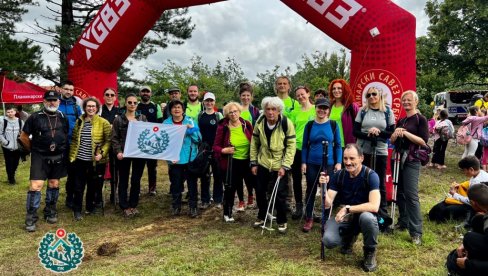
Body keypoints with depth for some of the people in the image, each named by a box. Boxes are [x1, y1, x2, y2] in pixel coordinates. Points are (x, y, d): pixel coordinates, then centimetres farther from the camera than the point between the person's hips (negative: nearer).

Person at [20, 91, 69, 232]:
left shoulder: (63, 118, 5)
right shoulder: (35, 117, -5)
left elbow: (66, 136, 17)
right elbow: (24, 136, 3)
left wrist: (63, 150, 10)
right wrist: (34, 149, 7)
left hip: (58, 157, 4)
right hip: (39, 157, -3)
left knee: (54, 184, 12)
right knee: (36, 185, -9)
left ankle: (50, 212, 26)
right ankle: (31, 217, 1)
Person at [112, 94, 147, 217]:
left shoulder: (143, 118, 8)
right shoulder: (118, 119, 1)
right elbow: (114, 138, -2)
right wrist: (118, 151, -15)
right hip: (124, 154, -2)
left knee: (136, 180, 8)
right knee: (123, 181, 7)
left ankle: (133, 205, 22)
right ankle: (125, 207, 17)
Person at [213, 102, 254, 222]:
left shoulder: (247, 124, -3)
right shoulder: (223, 127, -9)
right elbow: (216, 146, -4)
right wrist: (223, 150, -24)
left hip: (248, 161, 2)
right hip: (231, 162, -2)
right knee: (230, 188, 6)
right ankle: (227, 214, 22)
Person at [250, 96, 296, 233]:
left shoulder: (286, 123, -17)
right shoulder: (259, 123, -6)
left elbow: (291, 146, -14)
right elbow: (254, 143, 3)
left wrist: (285, 166, -18)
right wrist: (253, 163, 2)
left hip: (280, 166, -3)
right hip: (263, 165, 4)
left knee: (280, 195, 1)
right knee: (260, 192, 14)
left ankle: (282, 221, 23)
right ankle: (262, 217, 36)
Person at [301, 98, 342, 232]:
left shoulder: (333, 125, 0)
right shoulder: (309, 125, 2)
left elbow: (338, 145, 2)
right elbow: (305, 146, 4)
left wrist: (338, 162, -5)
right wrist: (303, 162, -2)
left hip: (329, 164, 0)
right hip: (312, 164, 1)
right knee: (311, 191, 8)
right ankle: (309, 219, 20)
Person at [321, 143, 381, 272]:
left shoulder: (371, 175, -19)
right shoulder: (338, 175, -7)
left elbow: (374, 206, -31)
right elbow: (327, 204, -12)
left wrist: (347, 208, -34)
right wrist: (324, 187, -29)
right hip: (344, 217, 3)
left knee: (367, 217, -39)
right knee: (328, 241, -24)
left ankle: (370, 252, -8)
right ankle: (349, 237, 15)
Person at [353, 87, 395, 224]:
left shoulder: (388, 112, 3)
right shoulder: (362, 111, 5)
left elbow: (392, 133, 2)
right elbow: (355, 132, 1)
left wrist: (379, 132, -15)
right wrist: (367, 135, -16)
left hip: (381, 152, -1)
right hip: (363, 151, 1)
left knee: (380, 184, 6)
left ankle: (383, 215, 17)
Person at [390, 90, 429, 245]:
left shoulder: (420, 119, -4)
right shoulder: (401, 121, 15)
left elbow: (424, 141, -12)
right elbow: (392, 141, 14)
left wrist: (406, 133, -20)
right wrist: (395, 134, -8)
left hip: (412, 161, -7)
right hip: (398, 159, 7)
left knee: (411, 195, -11)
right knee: (399, 192, 10)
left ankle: (416, 232, -7)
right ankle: (403, 221, 24)